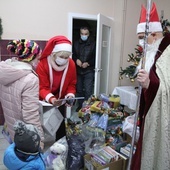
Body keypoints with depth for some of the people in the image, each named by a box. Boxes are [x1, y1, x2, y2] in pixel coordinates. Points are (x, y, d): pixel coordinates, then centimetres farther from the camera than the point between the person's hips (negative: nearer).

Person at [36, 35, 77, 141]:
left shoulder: (71, 64, -13)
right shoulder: (43, 64, -24)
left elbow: (72, 84, -3)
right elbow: (42, 87, -25)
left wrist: (70, 95, -23)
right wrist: (50, 98, -43)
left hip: (60, 100, 3)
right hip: (44, 101, -3)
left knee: (60, 123, 14)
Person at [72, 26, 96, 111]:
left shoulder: (93, 44, -3)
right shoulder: (76, 43, 8)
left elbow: (96, 57, -3)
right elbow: (73, 55, 11)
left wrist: (88, 63, -17)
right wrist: (76, 60, -9)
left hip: (89, 71, -4)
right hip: (78, 71, 4)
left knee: (88, 91, -7)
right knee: (79, 90, 12)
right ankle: (80, 105, 27)